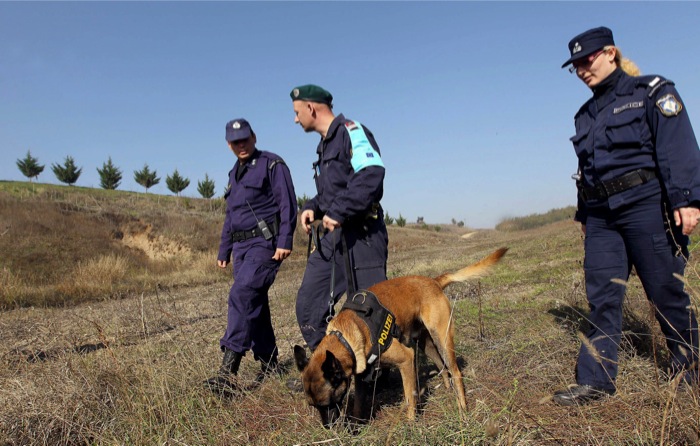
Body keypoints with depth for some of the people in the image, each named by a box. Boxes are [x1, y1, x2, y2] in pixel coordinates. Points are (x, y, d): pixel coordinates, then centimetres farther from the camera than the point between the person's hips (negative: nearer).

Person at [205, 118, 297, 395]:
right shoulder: (234, 174, 21)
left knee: (242, 295, -21)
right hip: (241, 246, 8)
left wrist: (285, 242, -20)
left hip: (265, 242, -8)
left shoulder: (272, 165, -2)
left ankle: (228, 372, -22)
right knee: (255, 305, 9)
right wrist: (224, 251, 23)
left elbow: (287, 205, -10)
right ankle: (268, 365, 20)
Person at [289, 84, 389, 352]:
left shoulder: (351, 132, -9)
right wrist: (312, 208, 7)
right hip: (332, 238, 10)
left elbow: (371, 174, -25)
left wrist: (337, 212, -23)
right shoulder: (325, 144, 20)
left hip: (361, 236, -9)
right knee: (308, 305, 7)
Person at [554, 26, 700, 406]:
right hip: (601, 216, 6)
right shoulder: (586, 114, 19)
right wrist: (584, 215, 22)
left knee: (667, 292, 4)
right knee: (601, 298, 1)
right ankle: (595, 380, 4)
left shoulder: (651, 92, 1)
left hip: (646, 206, -5)